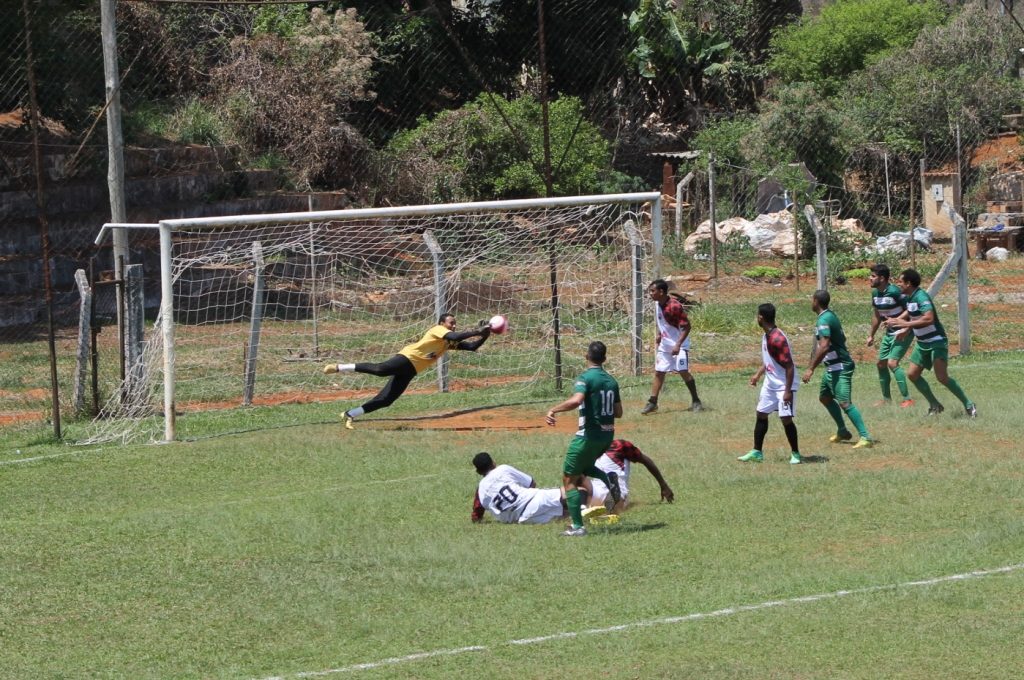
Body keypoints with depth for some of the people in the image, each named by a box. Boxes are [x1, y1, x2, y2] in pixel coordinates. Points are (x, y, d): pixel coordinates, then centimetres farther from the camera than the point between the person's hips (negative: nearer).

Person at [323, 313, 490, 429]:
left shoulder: (451, 342, 23)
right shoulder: (438, 330, -2)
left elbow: (472, 347, 20)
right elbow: (455, 336, -20)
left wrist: (484, 336, 5)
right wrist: (476, 332, -18)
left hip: (410, 371, 9)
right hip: (408, 358, -9)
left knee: (385, 400, 2)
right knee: (380, 370, -35)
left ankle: (350, 415, 7)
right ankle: (340, 367, -31)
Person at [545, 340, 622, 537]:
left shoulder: (585, 378, -13)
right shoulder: (611, 381, 9)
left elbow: (576, 400, -32)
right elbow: (618, 412, 13)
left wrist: (553, 409, -24)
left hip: (589, 435, -7)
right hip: (607, 434, 7)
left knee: (569, 478, 3)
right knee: (582, 468, 30)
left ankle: (578, 526, -4)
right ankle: (608, 478, 2)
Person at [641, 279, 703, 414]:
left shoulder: (674, 306, -24)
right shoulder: (657, 304, 1)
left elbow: (686, 327, -23)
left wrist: (678, 345, -28)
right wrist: (659, 335, 9)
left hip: (679, 345, -8)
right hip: (664, 345, 8)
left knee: (683, 372, -14)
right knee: (658, 372, 7)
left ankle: (696, 402, -2)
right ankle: (652, 402, 14)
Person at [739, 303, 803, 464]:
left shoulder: (778, 339, -25)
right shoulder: (766, 336, 5)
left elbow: (789, 366, -25)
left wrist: (788, 391, -25)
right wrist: (758, 375, 13)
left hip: (784, 386, -10)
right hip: (770, 383, 10)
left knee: (786, 418, -10)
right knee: (761, 415, 12)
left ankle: (795, 454, 3)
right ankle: (757, 452, 21)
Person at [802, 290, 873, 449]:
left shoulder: (824, 320, -19)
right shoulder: (830, 315, 12)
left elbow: (824, 346, -29)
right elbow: (841, 338, 23)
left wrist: (811, 369, -28)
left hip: (839, 368, -11)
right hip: (833, 367, 11)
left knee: (844, 403, -18)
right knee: (824, 397, 23)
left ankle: (865, 437, -23)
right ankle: (842, 431, 31)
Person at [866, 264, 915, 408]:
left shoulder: (895, 292, -22)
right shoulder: (875, 293, 5)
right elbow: (877, 316, 19)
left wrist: (906, 330, -26)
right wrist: (871, 335, 20)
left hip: (903, 334, -9)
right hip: (889, 333, 9)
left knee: (892, 363, -19)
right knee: (881, 364, 12)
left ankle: (907, 399, -16)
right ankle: (886, 399, 26)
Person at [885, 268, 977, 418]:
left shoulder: (921, 297, -22)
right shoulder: (910, 297, 8)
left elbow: (928, 319, -36)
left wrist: (905, 324, -32)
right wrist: (895, 321, 16)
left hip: (936, 342, -10)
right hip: (923, 343, 10)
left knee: (942, 377, -18)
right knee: (912, 374, 6)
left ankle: (968, 406, -8)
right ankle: (935, 405, 16)